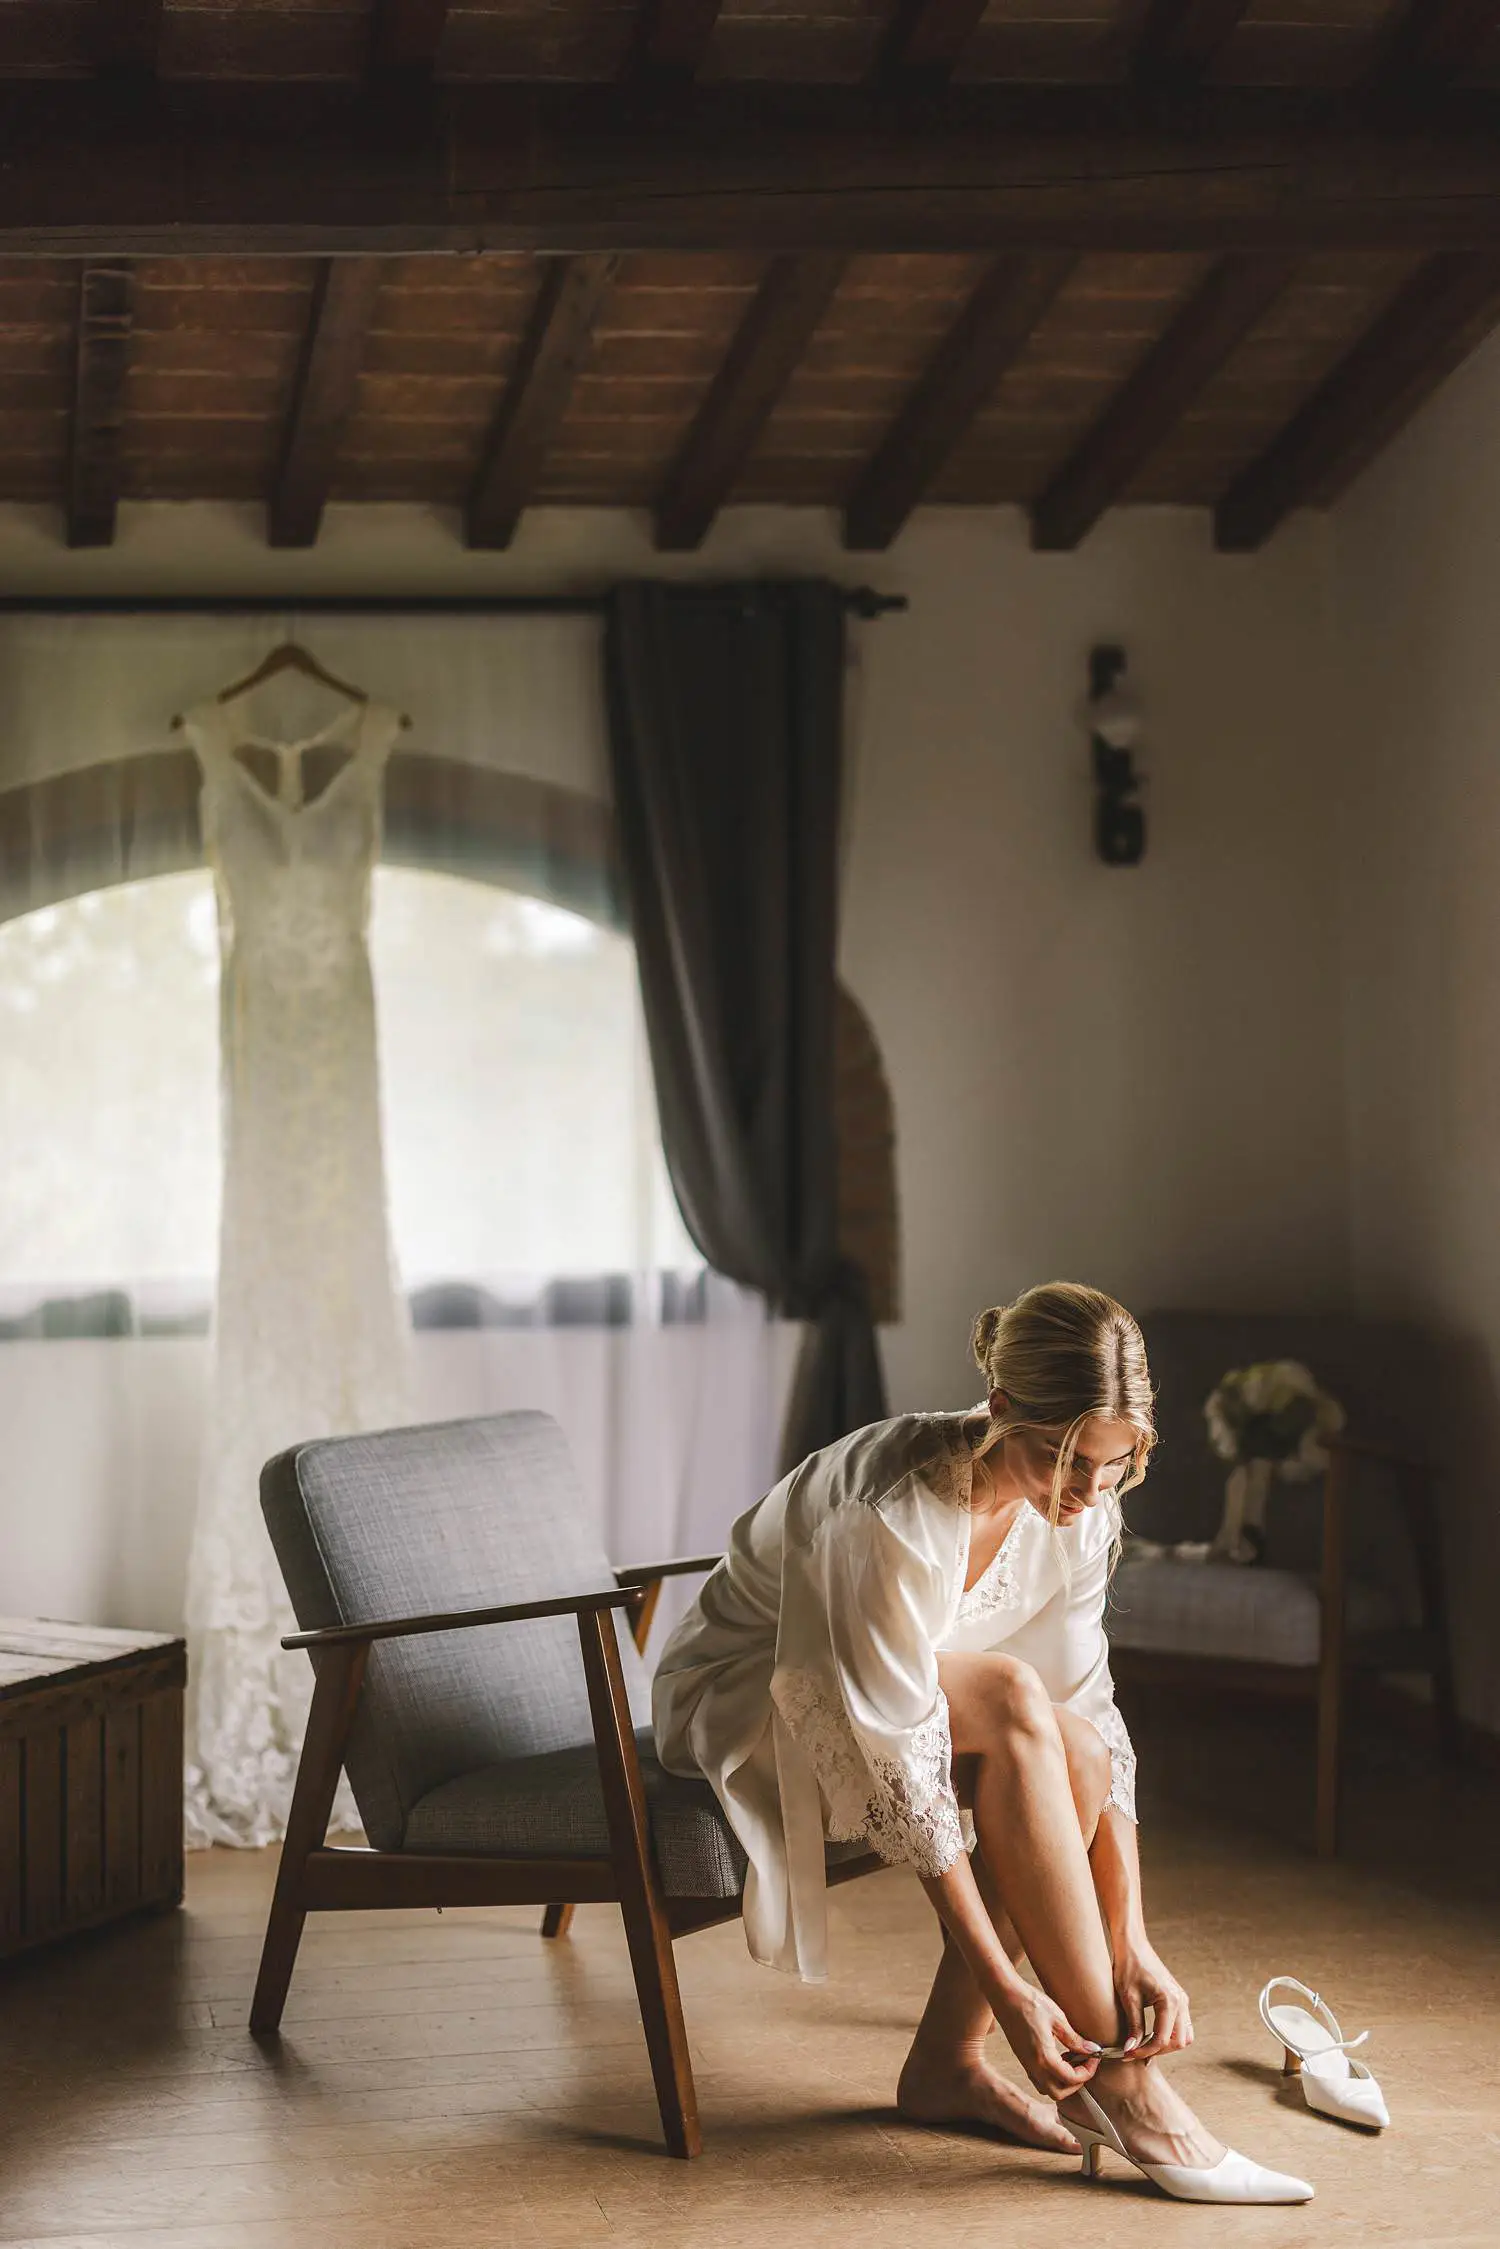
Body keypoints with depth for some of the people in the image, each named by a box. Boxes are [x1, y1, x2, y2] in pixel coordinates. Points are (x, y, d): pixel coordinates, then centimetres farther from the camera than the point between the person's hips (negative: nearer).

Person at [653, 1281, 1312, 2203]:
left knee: (1072, 1751, -24)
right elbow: (906, 1771, -33)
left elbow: (1092, 1709, -12)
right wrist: (1006, 1984, -31)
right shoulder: (893, 1513, -34)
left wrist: (1132, 1939, -20)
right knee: (1012, 1699, -32)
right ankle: (1118, 2075, -24)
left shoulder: (1079, 1505, -13)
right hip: (745, 1699, -6)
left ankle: (948, 2059, -8)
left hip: (893, 1700, 6)